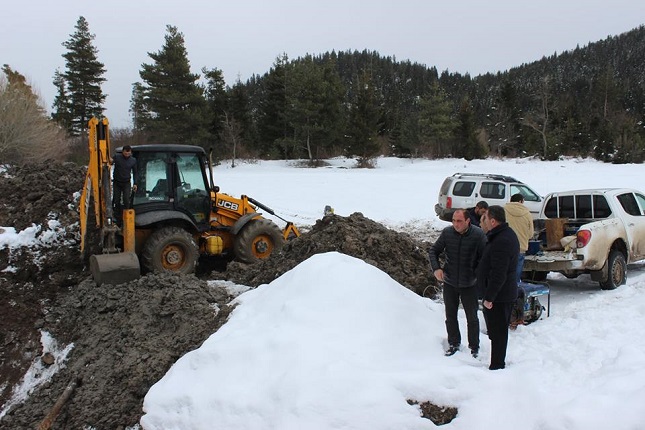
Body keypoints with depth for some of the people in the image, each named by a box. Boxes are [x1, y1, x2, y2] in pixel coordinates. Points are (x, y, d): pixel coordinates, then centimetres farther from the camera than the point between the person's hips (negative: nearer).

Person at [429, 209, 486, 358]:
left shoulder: (478, 235, -16)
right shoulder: (447, 232, -10)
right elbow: (433, 251, 2)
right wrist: (436, 268, -11)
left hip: (469, 284, -2)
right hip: (449, 283, 2)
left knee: (472, 317, 12)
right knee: (450, 316, 16)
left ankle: (474, 347, 30)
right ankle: (454, 343, 34)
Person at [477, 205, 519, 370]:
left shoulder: (501, 242, -25)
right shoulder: (508, 234, 10)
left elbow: (499, 274, -27)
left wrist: (489, 297, -22)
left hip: (498, 296, -11)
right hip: (507, 293, 11)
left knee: (497, 332, -1)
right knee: (500, 331, 20)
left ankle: (497, 366, 8)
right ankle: (499, 363, 32)